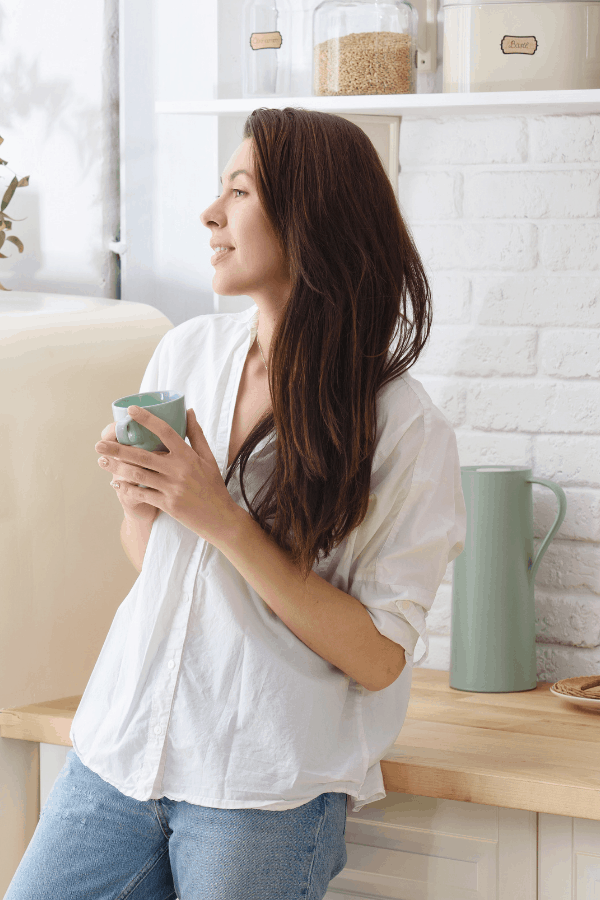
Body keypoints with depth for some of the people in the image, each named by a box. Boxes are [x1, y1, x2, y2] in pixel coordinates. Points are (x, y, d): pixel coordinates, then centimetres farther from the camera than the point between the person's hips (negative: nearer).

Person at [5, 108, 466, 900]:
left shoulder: (405, 431, -11)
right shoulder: (187, 352, 5)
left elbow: (379, 658, -13)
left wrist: (226, 521, -19)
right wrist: (140, 498, -8)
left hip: (266, 793, -4)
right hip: (122, 746, 5)